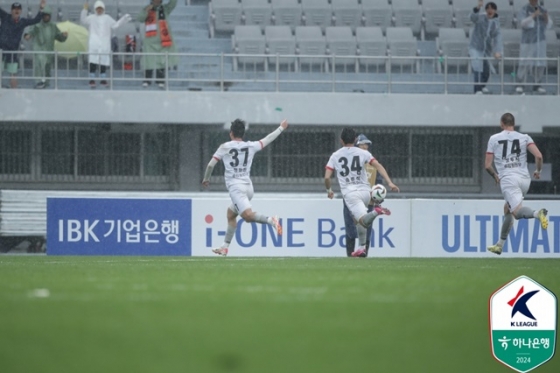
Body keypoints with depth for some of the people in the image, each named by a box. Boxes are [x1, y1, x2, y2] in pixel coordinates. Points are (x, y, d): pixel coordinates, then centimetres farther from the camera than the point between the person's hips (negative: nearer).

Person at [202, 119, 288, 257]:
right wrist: (281, 128, 37)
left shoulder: (225, 147, 0)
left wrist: (206, 179, 21)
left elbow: (210, 164, 3)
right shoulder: (251, 146, 10)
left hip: (235, 187, -6)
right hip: (248, 187, 6)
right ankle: (225, 247, 21)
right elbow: (267, 139, 22)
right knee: (231, 215, 21)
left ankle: (271, 220, -47)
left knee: (247, 215, -23)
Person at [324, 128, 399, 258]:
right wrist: (389, 183, -10)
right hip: (365, 191, 3)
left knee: (364, 221, -15)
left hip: (349, 193, -3)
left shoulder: (335, 156, 7)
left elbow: (327, 177, 2)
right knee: (358, 219, 25)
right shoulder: (362, 153, 8)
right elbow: (378, 166, -5)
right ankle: (361, 247, 19)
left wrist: (329, 190, 22)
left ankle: (375, 212, -45)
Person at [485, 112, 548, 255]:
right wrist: (538, 171, 17)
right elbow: (539, 156, -3)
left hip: (508, 178, -4)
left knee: (517, 211, -17)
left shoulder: (494, 139, 8)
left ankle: (537, 213, -50)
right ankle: (500, 245, 26)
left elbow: (488, 166, 6)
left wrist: (495, 176, 27)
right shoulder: (524, 138, 11)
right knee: (507, 209, 23)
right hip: (525, 179, 4)